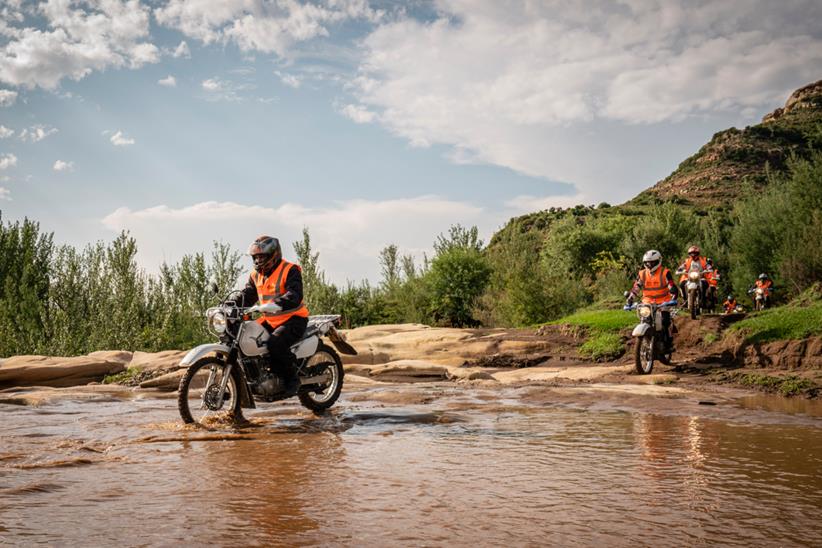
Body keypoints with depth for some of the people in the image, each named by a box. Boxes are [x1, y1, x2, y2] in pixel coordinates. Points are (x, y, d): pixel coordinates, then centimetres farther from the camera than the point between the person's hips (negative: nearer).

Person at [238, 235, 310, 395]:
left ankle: (292, 378, -16)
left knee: (275, 343, -34)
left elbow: (295, 295, -27)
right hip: (270, 320, 8)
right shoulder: (256, 275, 12)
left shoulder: (290, 270, -12)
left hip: (293, 319, -8)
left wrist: (276, 303, -44)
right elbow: (247, 295, 10)